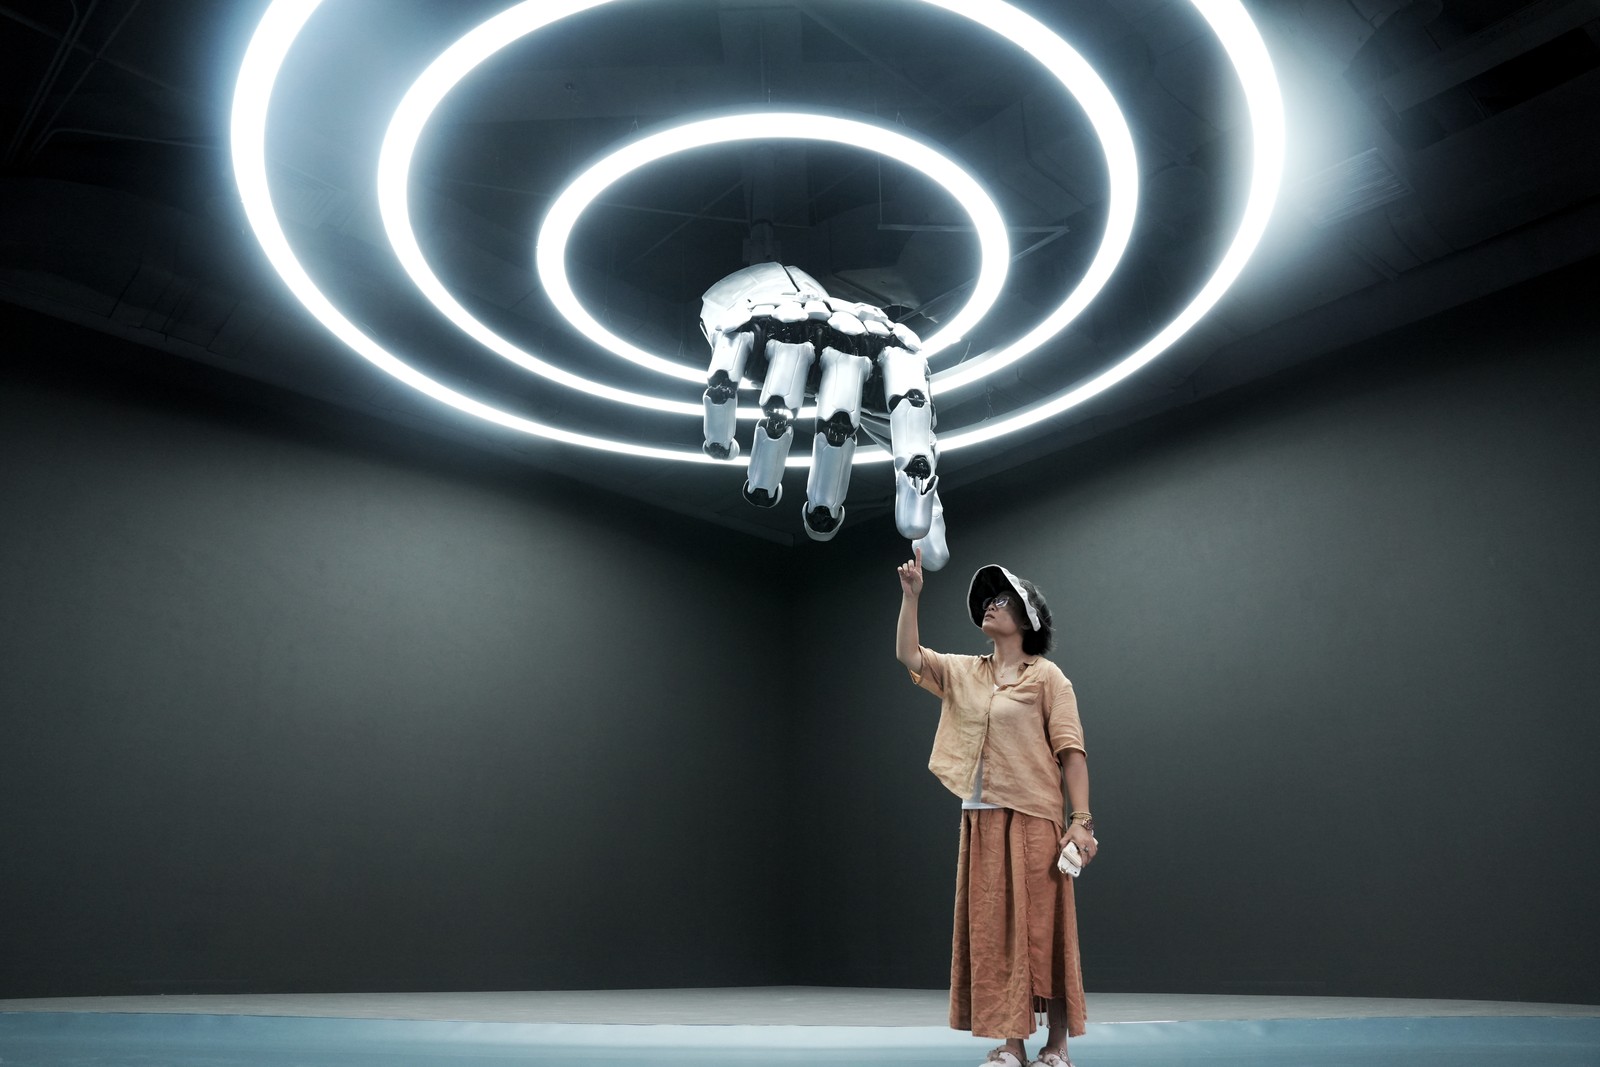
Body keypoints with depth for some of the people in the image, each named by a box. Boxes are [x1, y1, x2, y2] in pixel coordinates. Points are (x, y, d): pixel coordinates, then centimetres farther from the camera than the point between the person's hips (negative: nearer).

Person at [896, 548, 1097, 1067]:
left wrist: (1081, 820, -14)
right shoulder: (964, 673, 12)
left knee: (1042, 931, 1)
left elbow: (1071, 751, -7)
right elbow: (908, 654, 2)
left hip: (1033, 820, -5)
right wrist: (911, 595, -7)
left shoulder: (1047, 677, -2)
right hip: (980, 821, 5)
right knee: (992, 932, 6)